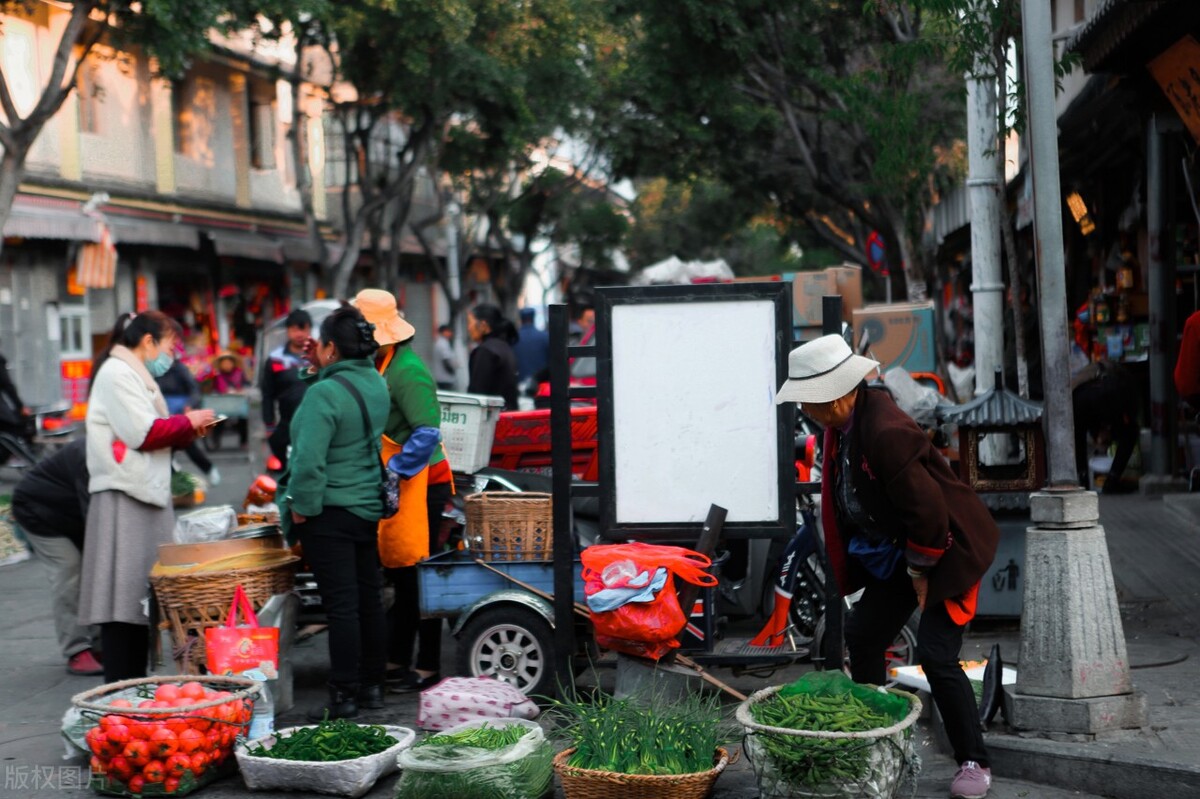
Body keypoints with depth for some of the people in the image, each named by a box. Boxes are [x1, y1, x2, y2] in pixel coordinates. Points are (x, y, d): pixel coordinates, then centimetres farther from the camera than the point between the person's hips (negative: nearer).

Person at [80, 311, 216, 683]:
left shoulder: (133, 374, 22)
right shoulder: (116, 372, -9)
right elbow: (143, 433, -17)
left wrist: (188, 431, 8)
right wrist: (188, 422, -5)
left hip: (146, 496, 10)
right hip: (124, 498, -10)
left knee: (141, 596, 11)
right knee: (123, 597, -9)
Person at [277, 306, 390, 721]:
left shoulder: (325, 393, -21)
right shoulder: (375, 384, 5)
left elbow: (310, 459, -25)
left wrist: (300, 507, -13)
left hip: (329, 513, -8)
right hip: (368, 508, 8)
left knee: (341, 605, -5)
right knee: (369, 599, 14)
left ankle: (344, 697, 0)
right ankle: (372, 685, 24)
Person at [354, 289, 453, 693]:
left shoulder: (408, 372, -18)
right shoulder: (378, 366, 11)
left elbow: (427, 434, -24)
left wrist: (391, 473, -24)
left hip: (420, 486, -9)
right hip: (393, 487, 9)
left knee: (417, 579, -3)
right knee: (399, 576, 15)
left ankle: (427, 668, 4)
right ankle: (397, 661, 23)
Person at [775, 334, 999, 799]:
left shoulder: (885, 431, -31)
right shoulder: (844, 424, -1)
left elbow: (927, 507, -27)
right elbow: (846, 501, 11)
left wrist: (920, 572, -14)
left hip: (949, 549, -9)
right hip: (899, 551, 9)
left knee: (936, 656, -11)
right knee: (862, 638, 8)